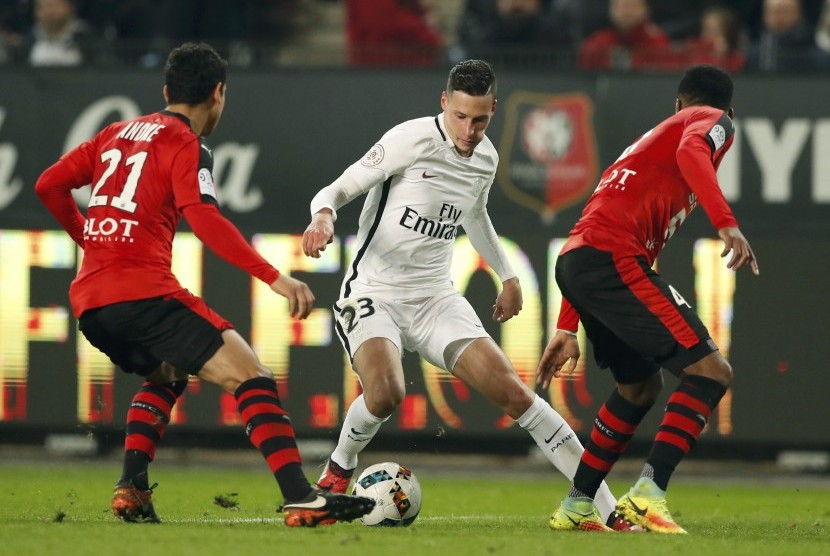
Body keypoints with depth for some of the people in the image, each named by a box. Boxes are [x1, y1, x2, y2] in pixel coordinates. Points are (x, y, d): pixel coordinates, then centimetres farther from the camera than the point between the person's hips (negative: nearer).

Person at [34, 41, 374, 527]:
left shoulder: (117, 134, 21)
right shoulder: (186, 146, -1)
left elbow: (50, 186, 20)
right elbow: (204, 219, -16)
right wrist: (275, 278, -21)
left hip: (89, 303, 8)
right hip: (145, 292, -8)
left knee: (167, 375, 33)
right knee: (252, 377, -8)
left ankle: (132, 488, 15)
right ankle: (301, 499, -22)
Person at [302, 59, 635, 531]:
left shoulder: (486, 159, 5)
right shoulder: (413, 139, -14)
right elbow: (338, 190, -12)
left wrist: (508, 276, 33)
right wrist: (324, 215, -35)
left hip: (436, 298, 5)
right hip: (375, 293, -5)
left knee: (512, 390, -8)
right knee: (386, 392, -33)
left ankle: (606, 509, -6)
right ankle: (339, 470, 1)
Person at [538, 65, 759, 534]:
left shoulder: (651, 137, 36)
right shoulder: (716, 122, 11)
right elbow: (692, 152, -16)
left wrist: (567, 329, 32)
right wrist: (727, 224, -28)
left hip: (574, 261, 9)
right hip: (614, 259, -9)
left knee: (641, 386, 26)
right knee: (711, 371, -10)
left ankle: (577, 507, 29)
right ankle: (647, 495, -22)